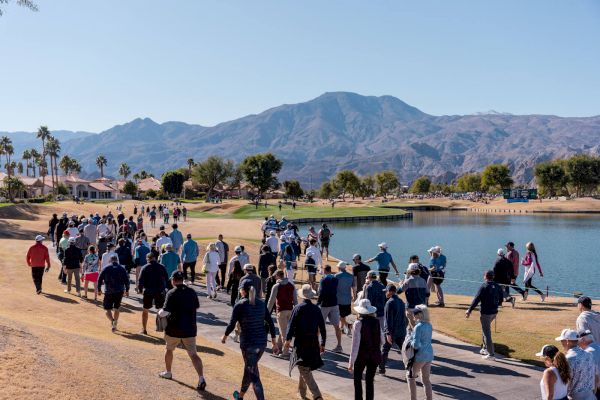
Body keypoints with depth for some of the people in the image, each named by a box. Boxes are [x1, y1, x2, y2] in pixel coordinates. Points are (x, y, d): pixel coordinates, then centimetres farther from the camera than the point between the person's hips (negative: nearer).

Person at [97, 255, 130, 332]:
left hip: (108, 292, -2)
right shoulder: (122, 269, 5)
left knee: (107, 309, 4)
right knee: (116, 308, 18)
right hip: (120, 291, 2)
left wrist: (99, 289, 11)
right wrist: (127, 290, 12)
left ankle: (112, 320, -23)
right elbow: (126, 280, 2)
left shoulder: (106, 268, 2)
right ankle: (115, 324, 15)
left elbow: (100, 279, 1)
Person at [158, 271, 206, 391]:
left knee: (169, 349, 24)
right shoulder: (192, 292, 2)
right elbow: (196, 308, 14)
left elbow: (165, 312, -18)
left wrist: (160, 312, 3)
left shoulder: (171, 293, -13)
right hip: (190, 329, 3)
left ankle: (168, 372, 40)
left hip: (174, 329, -3)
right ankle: (201, 378, -15)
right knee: (193, 354, 1)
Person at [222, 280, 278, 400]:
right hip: (262, 342, 6)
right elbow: (270, 323, 4)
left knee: (254, 376, 0)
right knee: (249, 369, 26)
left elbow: (232, 325, -8)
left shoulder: (239, 305, -12)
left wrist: (225, 336, 11)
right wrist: (274, 343, 10)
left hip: (248, 343, -6)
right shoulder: (261, 303, 3)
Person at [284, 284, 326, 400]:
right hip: (313, 343, 5)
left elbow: (291, 326, -12)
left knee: (304, 370, -7)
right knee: (306, 367, 23)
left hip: (300, 342, -5)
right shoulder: (316, 309, 4)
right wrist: (322, 344, 15)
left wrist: (287, 341, -3)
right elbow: (322, 328, 6)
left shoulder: (298, 308, -9)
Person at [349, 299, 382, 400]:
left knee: (357, 380, 15)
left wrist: (351, 362, -11)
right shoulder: (376, 322, -1)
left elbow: (355, 344, -15)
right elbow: (380, 341, 6)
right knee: (370, 381, 12)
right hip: (374, 356, 4)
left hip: (361, 355, -3)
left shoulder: (358, 323, -14)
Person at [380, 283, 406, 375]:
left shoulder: (390, 303, -15)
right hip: (401, 331, 6)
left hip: (391, 332, -6)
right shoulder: (401, 302, 9)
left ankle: (381, 369, 17)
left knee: (384, 351, 9)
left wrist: (388, 333, -20)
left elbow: (388, 319, -19)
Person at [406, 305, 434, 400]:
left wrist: (410, 343, -4)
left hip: (420, 356, -7)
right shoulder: (429, 325, 4)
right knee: (426, 380, 15)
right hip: (429, 355, 7)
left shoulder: (418, 327, -20)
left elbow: (416, 344, -24)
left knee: (410, 376, 12)